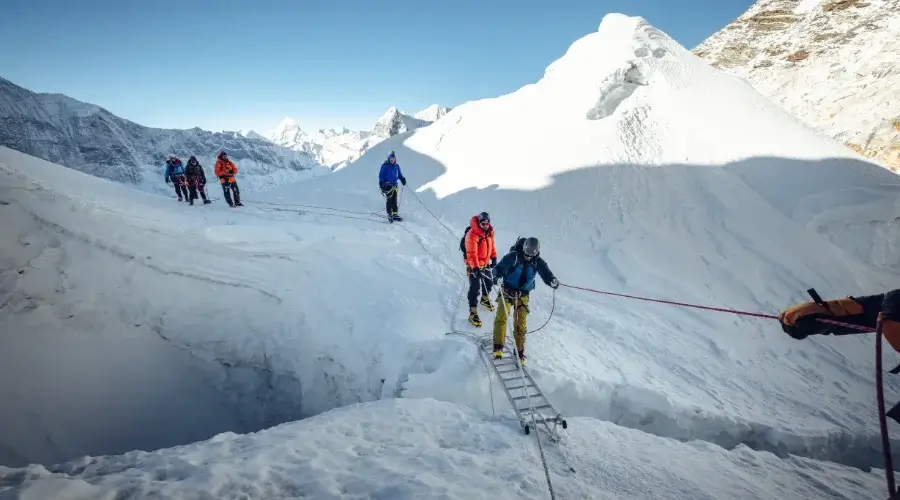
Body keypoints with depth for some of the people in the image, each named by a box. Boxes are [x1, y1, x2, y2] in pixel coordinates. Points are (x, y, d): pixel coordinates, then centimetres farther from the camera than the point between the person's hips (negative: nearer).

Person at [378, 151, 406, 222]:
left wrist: (403, 179, 3)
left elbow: (399, 174, 21)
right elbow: (381, 175, -4)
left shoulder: (397, 166, 12)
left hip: (394, 185, 5)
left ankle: (395, 214, 12)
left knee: (394, 201, 7)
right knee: (389, 201, -8)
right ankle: (389, 215, -1)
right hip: (387, 186, -5)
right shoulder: (385, 166, -4)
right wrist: (381, 183, -16)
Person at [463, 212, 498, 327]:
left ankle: (485, 299, 54)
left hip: (485, 263, 8)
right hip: (474, 265, -8)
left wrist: (494, 258, 17)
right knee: (475, 288, -9)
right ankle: (473, 313, -3)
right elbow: (471, 254, -32)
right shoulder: (472, 235, -28)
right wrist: (475, 268, -40)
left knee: (488, 282, 25)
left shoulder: (490, 232, -3)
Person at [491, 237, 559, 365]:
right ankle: (498, 347, -4)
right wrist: (496, 276, -36)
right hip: (507, 291, -2)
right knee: (501, 317, -14)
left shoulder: (538, 262, -6)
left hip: (523, 295, 2)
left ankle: (520, 351, 17)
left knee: (520, 323, 3)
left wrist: (552, 281, -39)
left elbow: (546, 273, -16)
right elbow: (499, 267, -13)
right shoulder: (513, 257, -15)